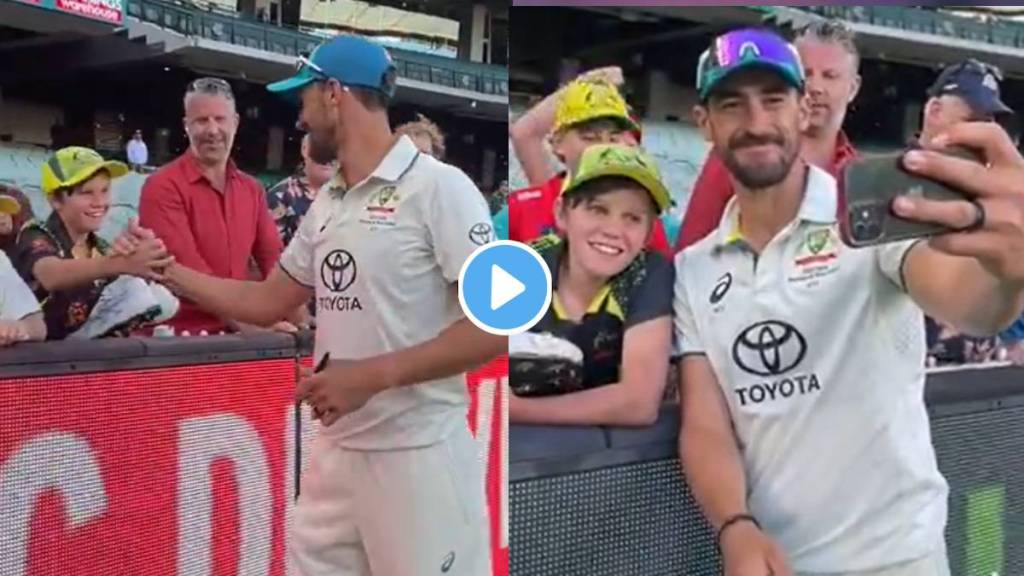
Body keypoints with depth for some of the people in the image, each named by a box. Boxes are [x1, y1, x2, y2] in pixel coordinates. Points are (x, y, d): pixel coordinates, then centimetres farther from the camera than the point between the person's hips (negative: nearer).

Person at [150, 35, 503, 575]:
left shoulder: (438, 187, -12)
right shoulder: (325, 206, 11)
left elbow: (496, 327, -18)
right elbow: (268, 302, 22)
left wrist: (372, 375, -21)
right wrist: (166, 269, 19)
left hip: (418, 453, -7)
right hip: (337, 447, 7)